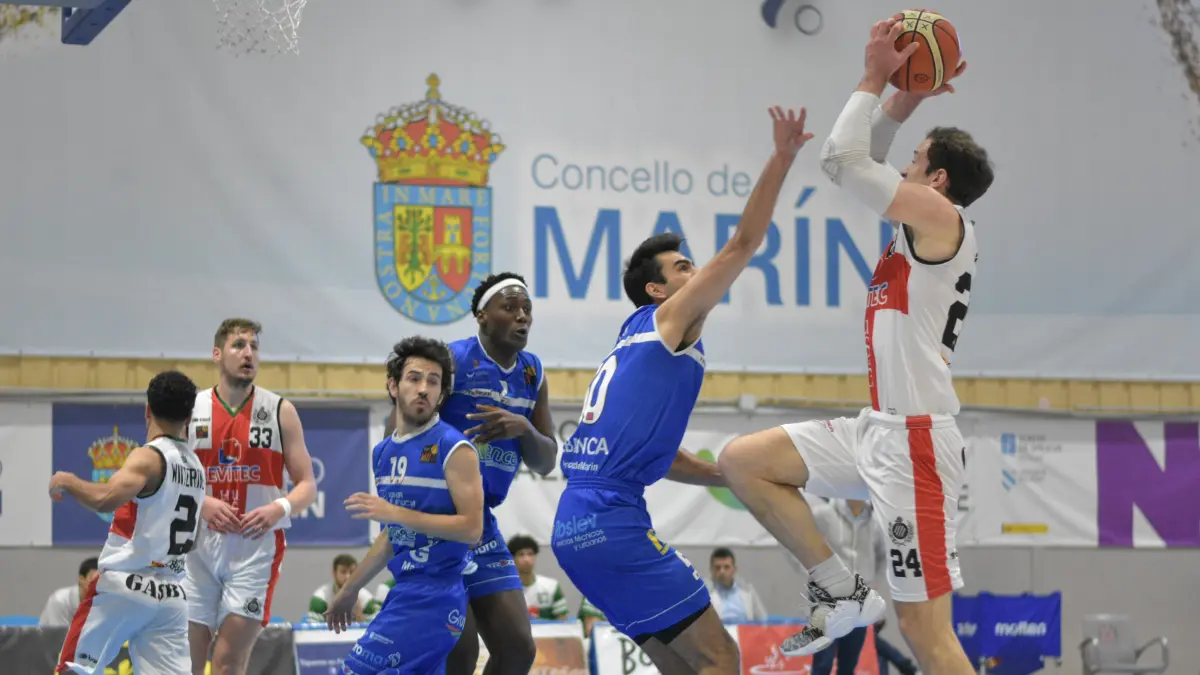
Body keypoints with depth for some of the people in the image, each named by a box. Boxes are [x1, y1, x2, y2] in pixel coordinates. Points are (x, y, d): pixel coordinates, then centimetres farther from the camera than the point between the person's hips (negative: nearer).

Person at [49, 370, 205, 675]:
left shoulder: (149, 457, -10)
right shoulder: (195, 465, 14)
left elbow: (105, 499, -28)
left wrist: (67, 481, -10)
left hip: (125, 585, -6)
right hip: (172, 594, 6)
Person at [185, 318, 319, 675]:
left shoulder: (280, 411, 3)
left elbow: (307, 486, 3)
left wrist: (279, 508, -18)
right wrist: (201, 504, -15)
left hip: (257, 546, -2)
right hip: (199, 546, 2)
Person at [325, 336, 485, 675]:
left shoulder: (454, 450, -10)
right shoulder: (383, 453, 13)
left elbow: (472, 529, -17)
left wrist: (395, 512, -21)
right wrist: (351, 588, 27)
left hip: (434, 595, -8)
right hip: (406, 590, 8)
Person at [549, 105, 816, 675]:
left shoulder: (637, 346, 27)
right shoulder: (668, 319, 3)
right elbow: (743, 244, -4)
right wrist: (782, 158, -1)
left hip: (580, 524, 9)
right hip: (612, 523, -9)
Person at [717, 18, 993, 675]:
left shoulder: (941, 215, -10)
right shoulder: (921, 222, 16)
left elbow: (843, 158, -12)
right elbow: (866, 162, 27)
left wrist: (874, 77, 0)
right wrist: (908, 93, 16)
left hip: (916, 441, -10)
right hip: (877, 429, 10)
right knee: (741, 461, 8)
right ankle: (839, 592, 10)